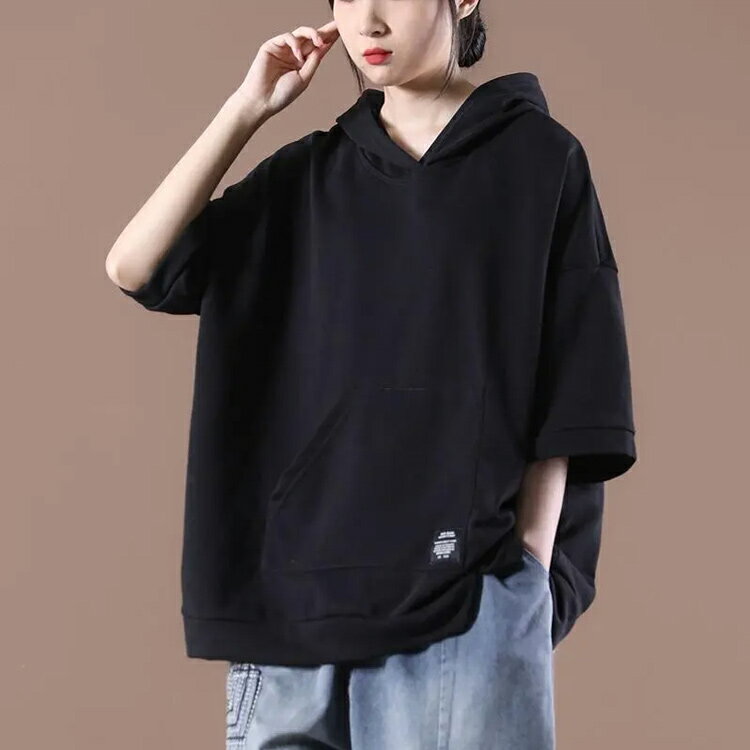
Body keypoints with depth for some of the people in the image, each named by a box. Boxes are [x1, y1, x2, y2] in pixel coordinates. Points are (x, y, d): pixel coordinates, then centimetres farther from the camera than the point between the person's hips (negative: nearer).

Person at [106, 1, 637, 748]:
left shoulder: (539, 158, 4)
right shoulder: (306, 175, 14)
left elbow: (567, 397, 0)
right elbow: (134, 267, 3)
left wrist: (527, 578, -7)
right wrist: (248, 107, 2)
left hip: (465, 596, -3)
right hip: (293, 589, 4)